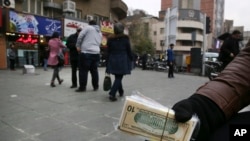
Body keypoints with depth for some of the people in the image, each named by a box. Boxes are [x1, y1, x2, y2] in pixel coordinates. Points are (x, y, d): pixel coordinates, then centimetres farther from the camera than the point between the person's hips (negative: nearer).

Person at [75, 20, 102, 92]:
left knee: (83, 70, 0)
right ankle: (96, 86, 19)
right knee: (94, 70, 13)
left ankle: (82, 87, 3)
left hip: (86, 52, -6)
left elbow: (80, 36, -5)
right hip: (96, 53, 6)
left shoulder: (88, 27, 3)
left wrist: (78, 46, 4)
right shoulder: (100, 32, 24)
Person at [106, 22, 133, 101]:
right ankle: (112, 94, -14)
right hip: (122, 60, -3)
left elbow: (108, 52, 4)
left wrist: (107, 63, 8)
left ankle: (121, 92, 33)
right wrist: (131, 60, 7)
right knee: (119, 78, -1)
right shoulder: (125, 38, -2)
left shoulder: (110, 39, 4)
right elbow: (129, 50, -2)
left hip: (113, 60, 4)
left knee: (117, 77, 17)